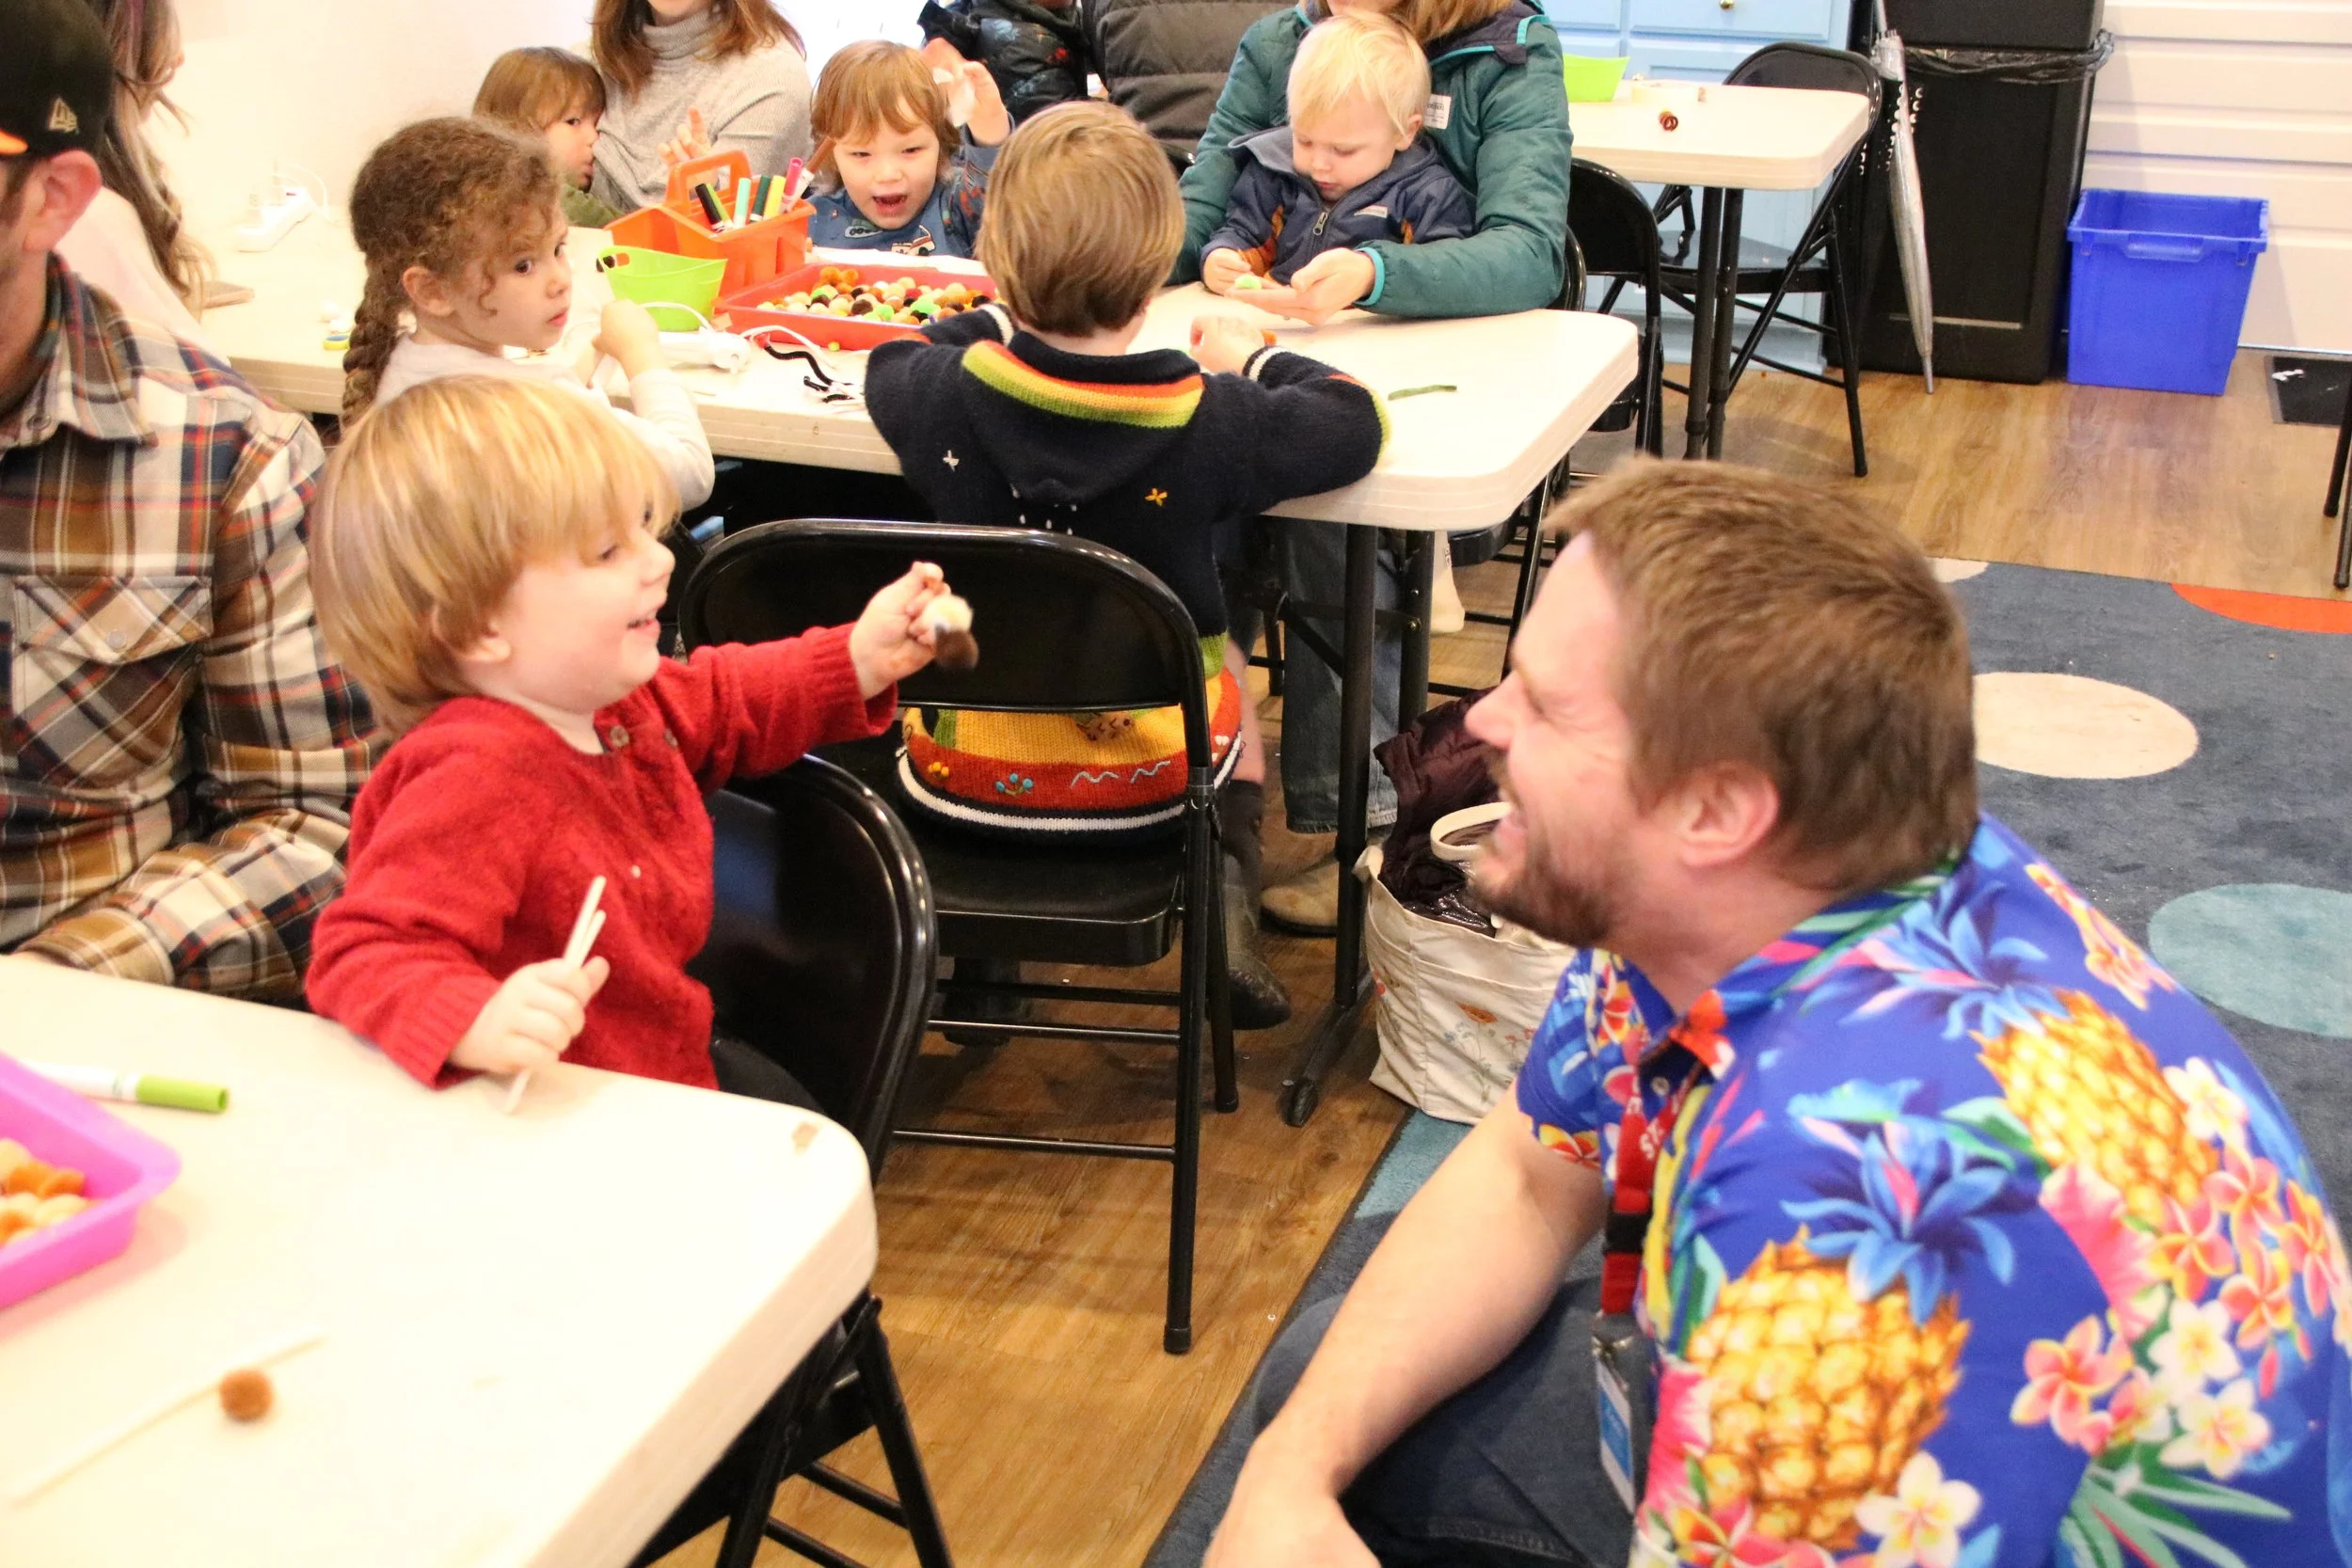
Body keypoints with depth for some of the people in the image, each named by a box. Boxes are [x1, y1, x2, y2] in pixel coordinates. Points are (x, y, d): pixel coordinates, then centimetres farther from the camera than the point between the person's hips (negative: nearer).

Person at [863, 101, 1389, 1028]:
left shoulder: (948, 393, -15)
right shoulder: (1209, 421, -22)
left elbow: (887, 360, 9)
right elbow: (1356, 417, -5)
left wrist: (1001, 323, 23)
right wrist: (1253, 358, 11)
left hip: (967, 753, 1)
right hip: (1152, 754, -1)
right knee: (1226, 661, 33)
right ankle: (1225, 878, 14)